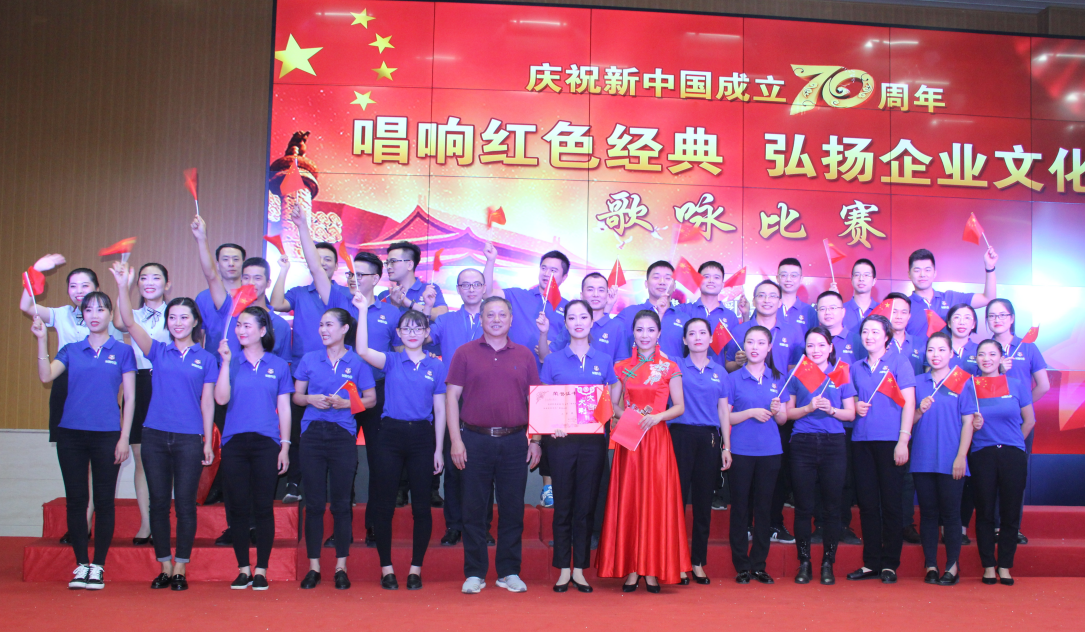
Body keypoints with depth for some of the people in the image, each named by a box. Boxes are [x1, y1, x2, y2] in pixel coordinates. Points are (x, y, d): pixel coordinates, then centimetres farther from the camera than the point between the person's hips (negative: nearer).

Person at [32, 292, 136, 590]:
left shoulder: (122, 351, 4)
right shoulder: (71, 350, 10)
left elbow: (130, 397, 2)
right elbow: (46, 376, -7)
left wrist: (124, 437, -4)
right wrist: (41, 340, -15)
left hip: (107, 435, -2)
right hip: (71, 433, 2)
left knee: (104, 500, 1)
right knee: (76, 499, 3)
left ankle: (98, 567, 9)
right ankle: (82, 565, 11)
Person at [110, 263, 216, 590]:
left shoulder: (205, 359, 6)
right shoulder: (158, 351, 7)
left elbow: (207, 401, 6)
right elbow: (129, 323, -6)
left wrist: (208, 441, 1)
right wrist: (122, 286, -19)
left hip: (189, 438, -2)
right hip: (155, 436, 2)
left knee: (185, 503, 1)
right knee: (158, 502, 6)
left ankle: (180, 569, 9)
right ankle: (164, 567, 15)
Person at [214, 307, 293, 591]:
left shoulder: (278, 366, 6)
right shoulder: (231, 362, 7)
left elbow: (284, 408, 8)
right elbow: (221, 399, -6)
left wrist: (285, 446, 2)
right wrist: (226, 362, -11)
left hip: (266, 443, -1)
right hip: (234, 442, 1)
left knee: (263, 508, 0)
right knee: (238, 507, 3)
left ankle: (261, 570, 9)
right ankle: (243, 569, 13)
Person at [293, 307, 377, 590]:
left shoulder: (357, 362, 3)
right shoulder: (309, 360, 10)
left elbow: (371, 398, 4)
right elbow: (296, 395, 14)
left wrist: (344, 403, -11)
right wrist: (310, 399, -7)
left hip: (343, 435, -2)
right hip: (313, 433, 2)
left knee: (341, 502, 2)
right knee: (314, 502, 2)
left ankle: (341, 567, 10)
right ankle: (313, 567, 9)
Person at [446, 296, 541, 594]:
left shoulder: (525, 355, 10)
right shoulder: (465, 353, 5)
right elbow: (452, 396, 2)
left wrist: (535, 440, 4)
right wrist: (456, 440, -6)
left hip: (514, 441, 1)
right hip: (475, 440, -1)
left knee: (512, 508, 5)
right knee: (474, 508, 3)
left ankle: (509, 572, 15)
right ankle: (474, 573, 12)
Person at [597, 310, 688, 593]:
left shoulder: (669, 368, 3)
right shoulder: (622, 368, 10)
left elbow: (679, 407, 2)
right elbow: (614, 405, 13)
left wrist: (657, 416, -14)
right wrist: (623, 415, -7)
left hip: (657, 439, -2)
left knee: (656, 499, -3)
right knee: (628, 500, -1)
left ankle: (652, 569, 3)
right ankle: (631, 569, 5)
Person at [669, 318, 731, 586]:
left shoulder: (720, 373, 13)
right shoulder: (676, 368, 5)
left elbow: (723, 410, 12)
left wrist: (726, 447, 9)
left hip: (709, 438, 3)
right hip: (681, 435, -3)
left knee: (703, 501, 5)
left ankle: (698, 561, 13)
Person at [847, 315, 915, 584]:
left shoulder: (899, 363, 2)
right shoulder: (856, 368, 15)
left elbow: (909, 403, -3)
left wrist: (903, 440, -11)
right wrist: (855, 407, 1)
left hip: (890, 440, -4)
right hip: (862, 440, 4)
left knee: (891, 503, -1)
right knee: (867, 503, 5)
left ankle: (890, 564, 6)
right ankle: (871, 563, 12)